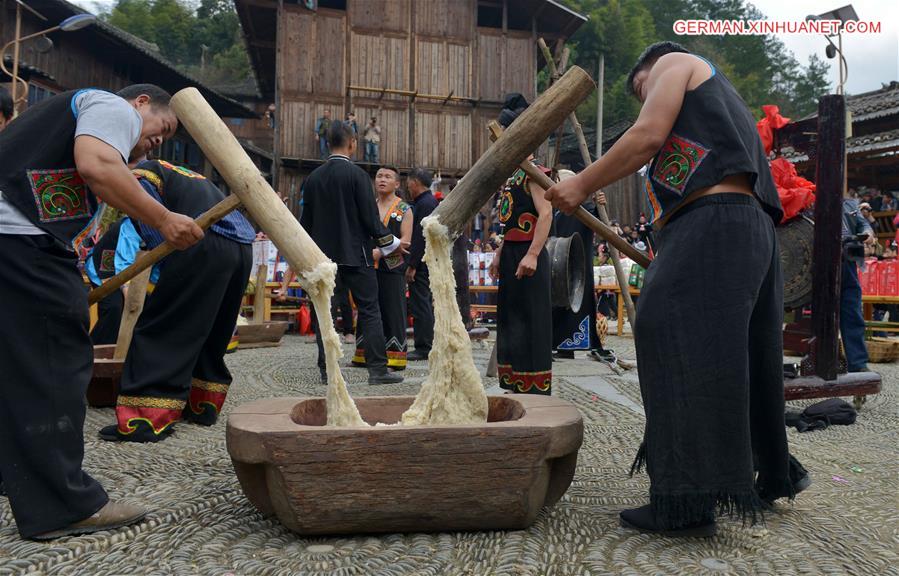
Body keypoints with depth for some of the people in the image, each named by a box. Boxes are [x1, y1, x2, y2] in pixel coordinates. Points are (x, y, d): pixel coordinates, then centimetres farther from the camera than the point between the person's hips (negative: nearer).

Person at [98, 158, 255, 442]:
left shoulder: (139, 177, 10)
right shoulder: (179, 174, 36)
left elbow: (158, 235, -4)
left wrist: (171, 279, 6)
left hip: (206, 244, -9)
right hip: (242, 247, 9)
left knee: (158, 330, -3)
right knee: (211, 334, 20)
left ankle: (147, 419, -6)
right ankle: (204, 405, 28)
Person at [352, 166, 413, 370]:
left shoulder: (404, 209, 2)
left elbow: (405, 240, -8)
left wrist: (381, 251, -20)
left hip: (393, 268, -5)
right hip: (369, 267, 5)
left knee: (393, 312, -3)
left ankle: (395, 357, 4)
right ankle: (364, 355, 16)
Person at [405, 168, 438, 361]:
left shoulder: (425, 203, -14)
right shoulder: (428, 201, 18)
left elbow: (420, 236, -20)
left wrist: (412, 265, -20)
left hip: (421, 263, -10)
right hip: (423, 263, 10)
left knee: (420, 305, -6)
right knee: (425, 305, 13)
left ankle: (423, 348, -1)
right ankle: (425, 346, 20)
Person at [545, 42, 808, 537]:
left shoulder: (674, 62, 12)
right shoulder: (719, 103, 37)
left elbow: (648, 135, -7)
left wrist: (581, 185, -2)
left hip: (711, 223, -10)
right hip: (753, 231, 10)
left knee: (677, 343, -15)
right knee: (740, 358, 15)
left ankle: (687, 502, -16)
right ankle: (772, 477, 27)